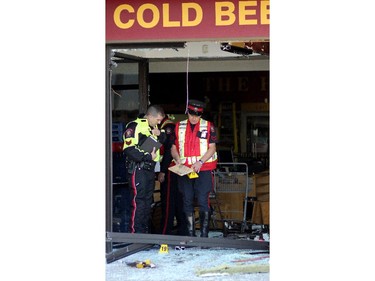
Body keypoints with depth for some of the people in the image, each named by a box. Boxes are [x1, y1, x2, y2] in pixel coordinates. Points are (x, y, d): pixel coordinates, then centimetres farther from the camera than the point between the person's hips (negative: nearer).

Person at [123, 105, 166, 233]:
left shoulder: (153, 127, 15)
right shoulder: (134, 126, -12)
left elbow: (163, 140, 29)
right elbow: (129, 149, -19)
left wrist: (159, 134, 6)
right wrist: (148, 157, -17)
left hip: (150, 168, 9)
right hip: (138, 168, -9)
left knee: (148, 200, 13)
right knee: (139, 200, -10)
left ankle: (145, 230, 22)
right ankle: (136, 232, -7)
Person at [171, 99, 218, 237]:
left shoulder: (208, 126, 4)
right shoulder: (179, 127, 12)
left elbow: (212, 148, 0)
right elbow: (173, 148, 14)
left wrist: (200, 162, -13)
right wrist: (178, 159, -6)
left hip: (203, 170, -3)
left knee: (203, 201, -9)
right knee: (187, 202, 4)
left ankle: (204, 235, -7)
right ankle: (190, 234, 9)